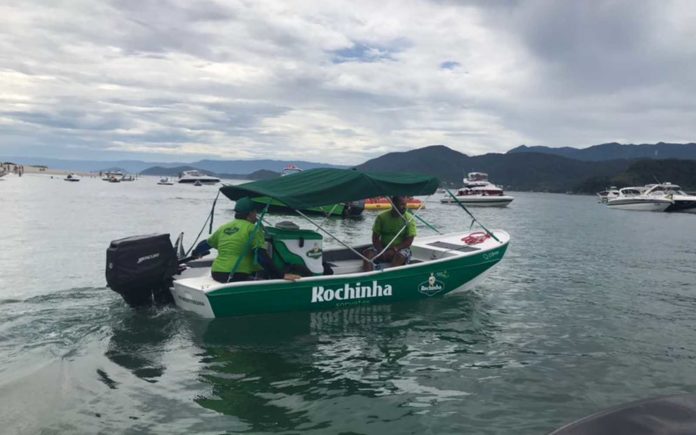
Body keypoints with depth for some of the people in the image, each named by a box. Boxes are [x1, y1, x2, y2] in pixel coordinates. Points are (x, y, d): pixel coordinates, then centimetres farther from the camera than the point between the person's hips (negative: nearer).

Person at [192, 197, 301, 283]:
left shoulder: (223, 228, 15)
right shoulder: (253, 229, -4)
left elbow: (206, 244, 31)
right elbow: (262, 256, -13)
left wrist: (195, 253, 52)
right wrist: (281, 275, -13)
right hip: (237, 277, -8)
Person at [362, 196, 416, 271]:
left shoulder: (409, 219, -5)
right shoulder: (382, 217, 1)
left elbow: (409, 240, -10)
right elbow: (375, 237, 0)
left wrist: (394, 250, -21)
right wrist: (381, 251, -17)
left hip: (401, 248, -2)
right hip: (383, 248, 3)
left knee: (399, 256, -36)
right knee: (367, 253, -22)